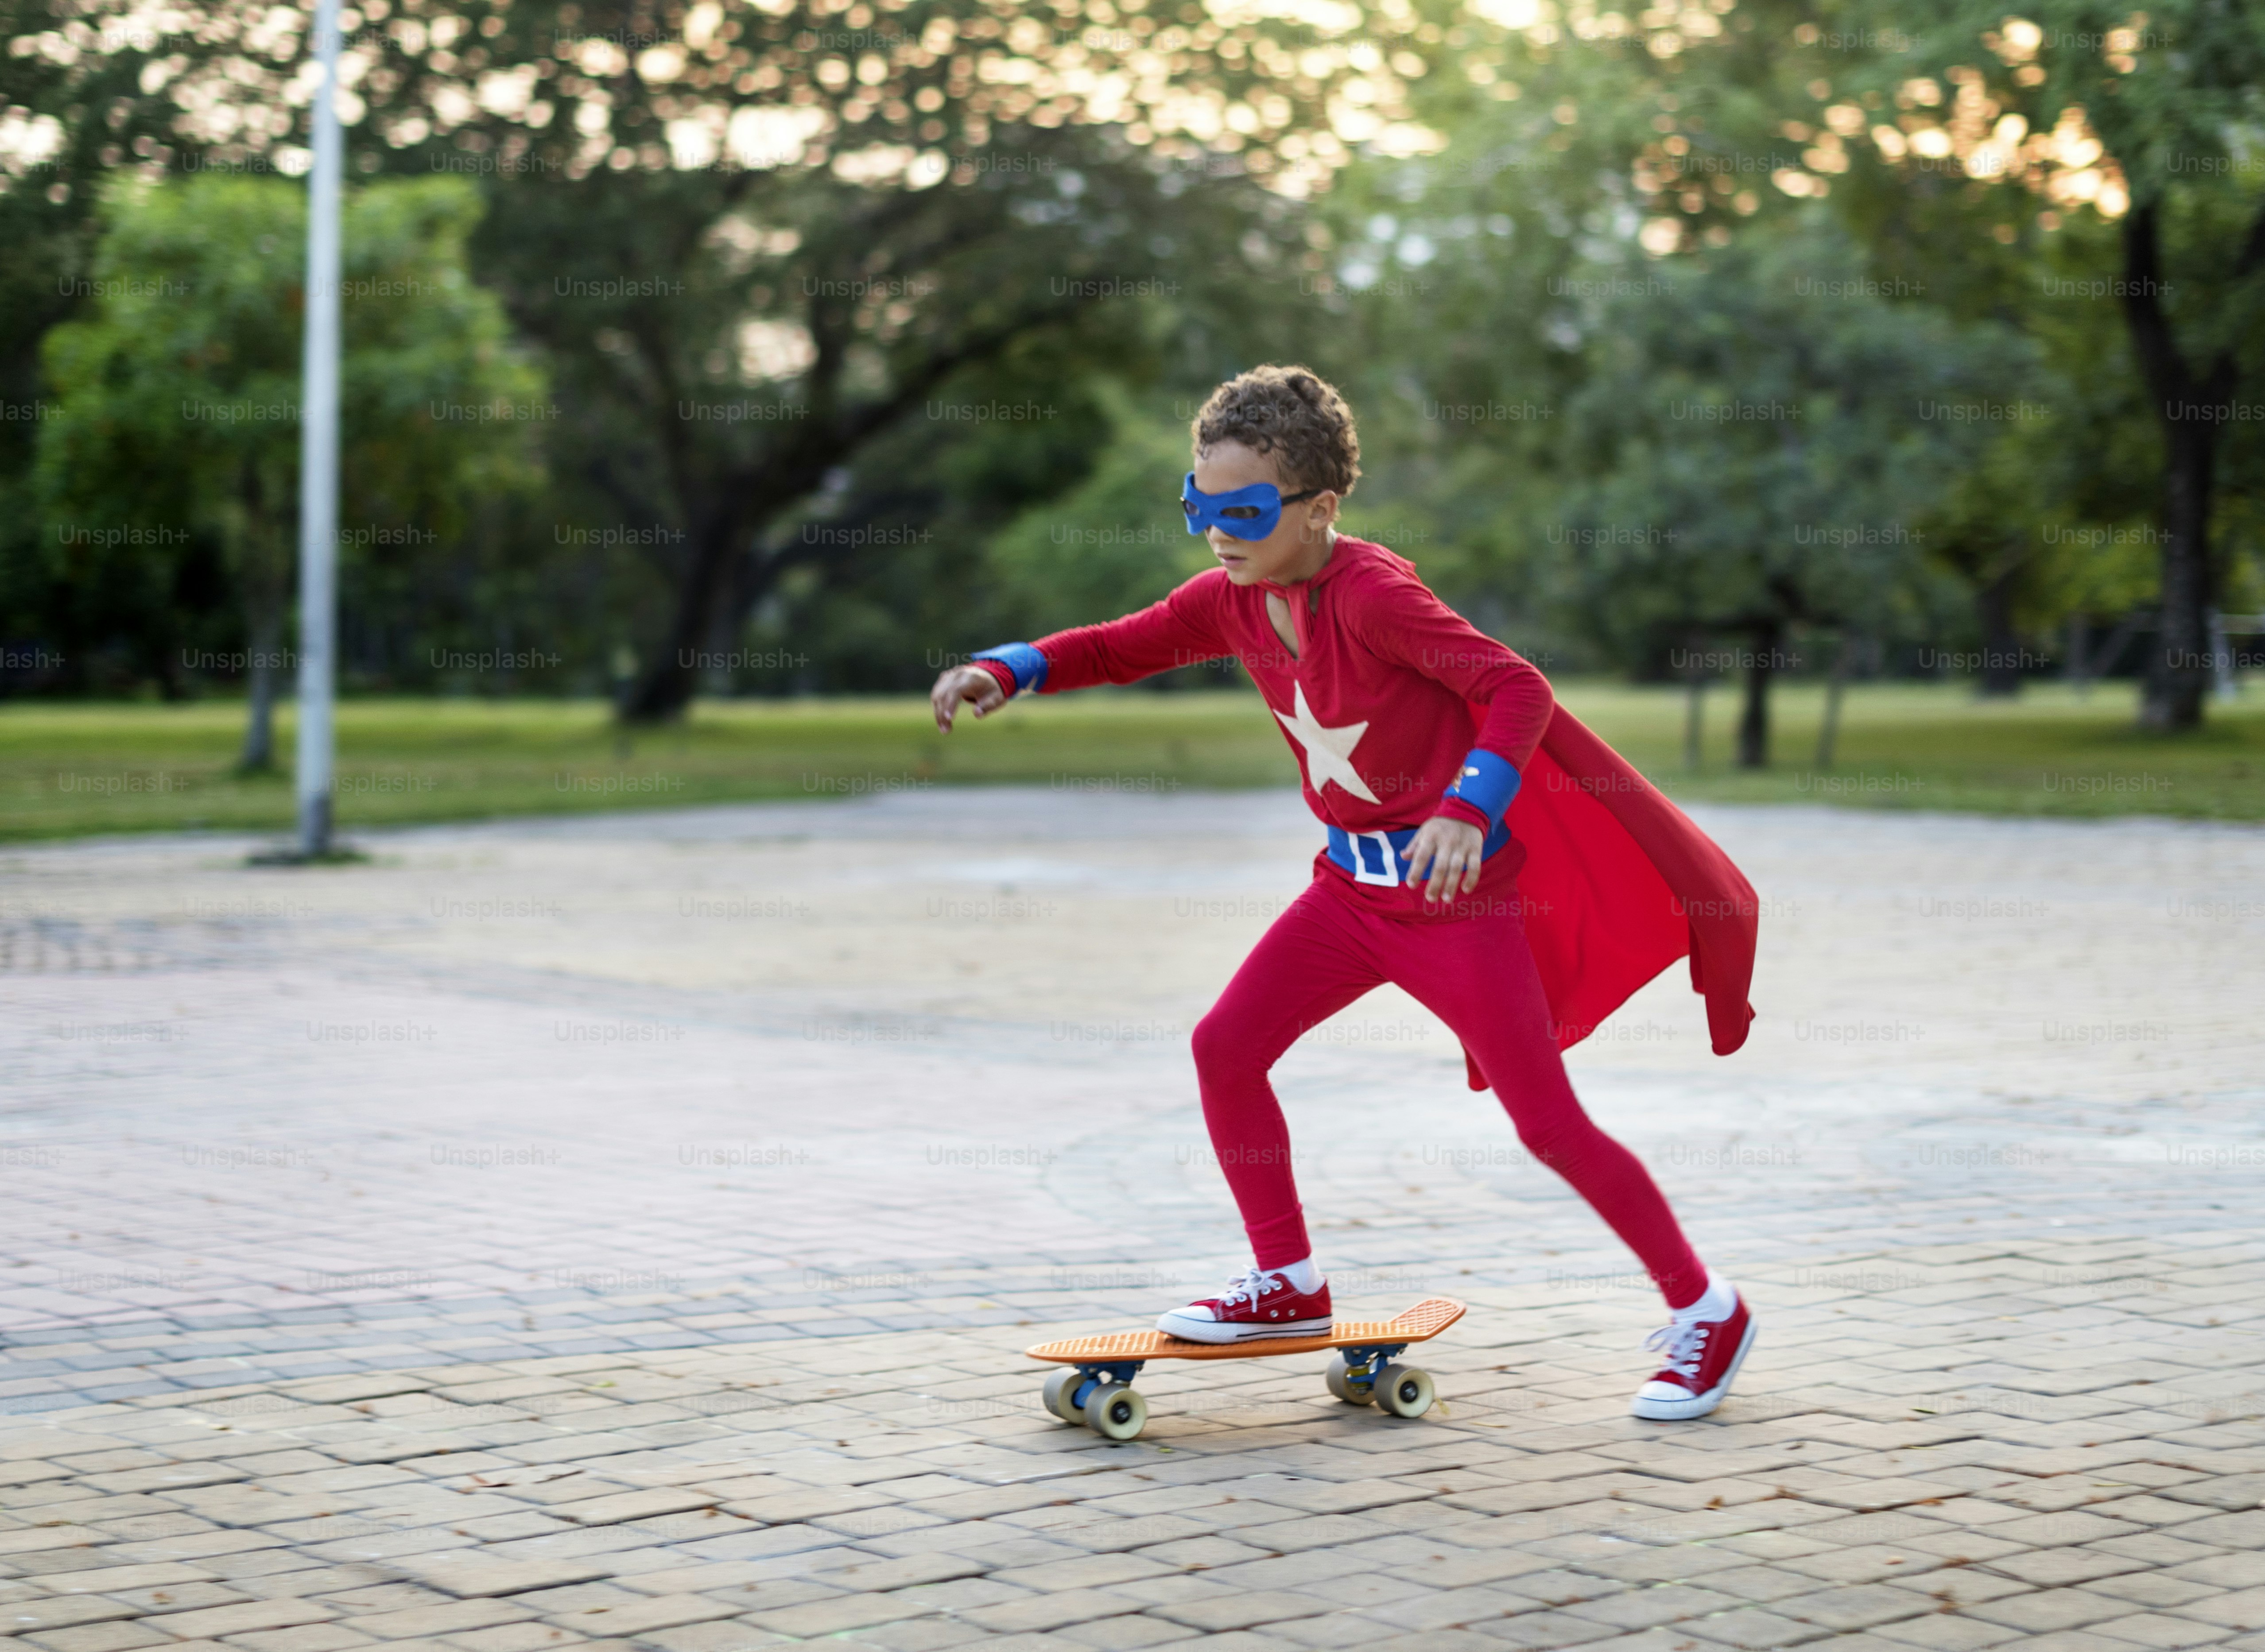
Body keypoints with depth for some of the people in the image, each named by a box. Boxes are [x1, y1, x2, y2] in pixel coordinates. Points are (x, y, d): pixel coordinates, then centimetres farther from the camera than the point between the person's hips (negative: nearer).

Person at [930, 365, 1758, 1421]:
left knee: (1549, 1125, -5)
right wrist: (1007, 669, -8)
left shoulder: (1371, 593, -24)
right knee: (1224, 1048, 4)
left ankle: (1708, 1311, 10)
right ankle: (1289, 1285, 19)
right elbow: (1123, 647, 11)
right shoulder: (1234, 601, -1)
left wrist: (1466, 810, -45)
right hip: (1350, 885, 8)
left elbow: (1518, 688, -30)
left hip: (1456, 892, -8)